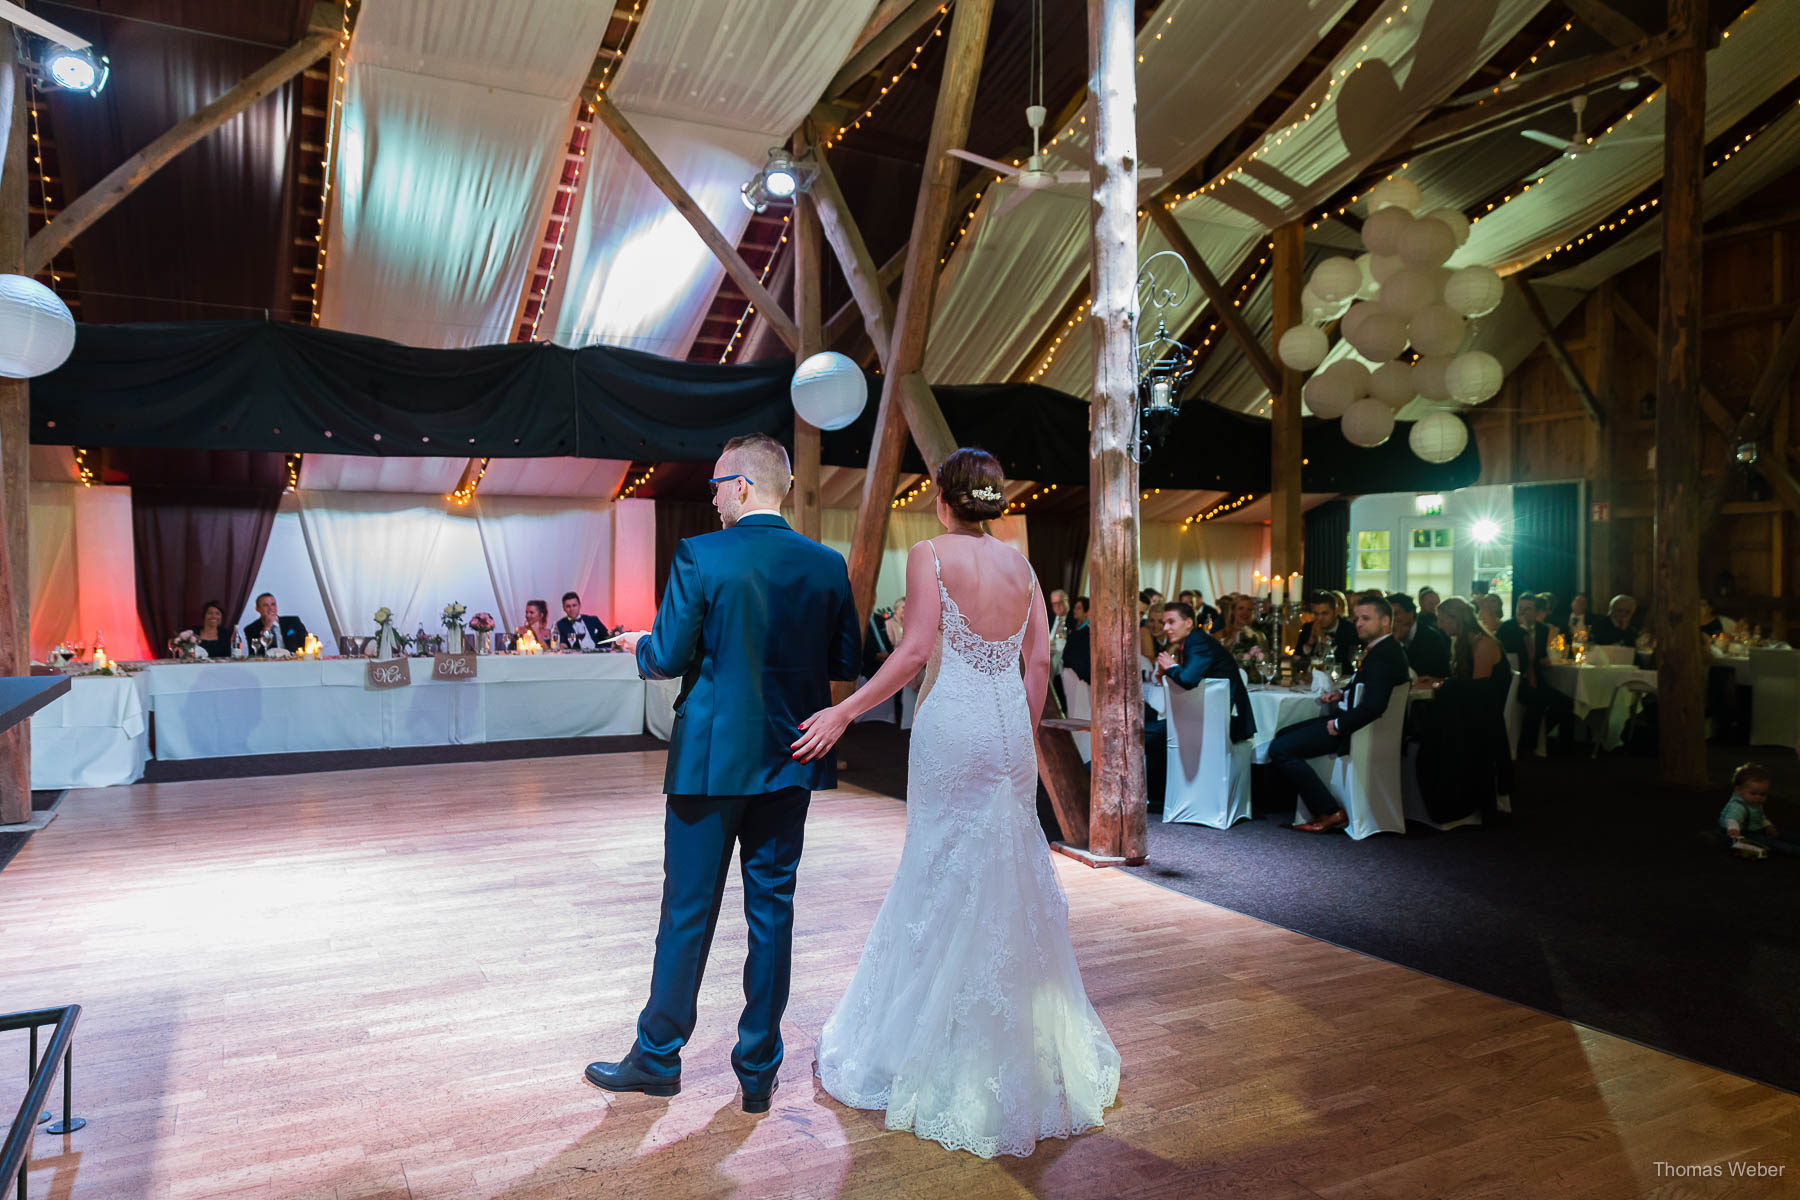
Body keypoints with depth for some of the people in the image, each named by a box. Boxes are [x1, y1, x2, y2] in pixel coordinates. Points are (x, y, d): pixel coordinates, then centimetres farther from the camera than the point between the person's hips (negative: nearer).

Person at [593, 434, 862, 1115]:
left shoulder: (700, 556, -13)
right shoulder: (827, 565, -1)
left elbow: (667, 657, -12)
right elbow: (846, 662, 5)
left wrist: (637, 646, 11)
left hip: (712, 759, -3)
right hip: (789, 759, 4)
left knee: (688, 912, 9)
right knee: (772, 910, 12)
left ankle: (657, 1057, 26)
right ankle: (758, 1071, 22)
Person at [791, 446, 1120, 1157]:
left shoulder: (930, 555, -7)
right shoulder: (1020, 564, 9)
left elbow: (917, 651, -16)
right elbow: (1038, 660, 8)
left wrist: (844, 712, -14)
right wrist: (1023, 733, 17)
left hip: (953, 726, -5)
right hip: (1010, 729, 5)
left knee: (947, 878, 5)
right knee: (1013, 874, 15)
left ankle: (945, 1047, 18)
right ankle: (1025, 1039, 29)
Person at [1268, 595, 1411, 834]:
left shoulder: (1385, 654, -20)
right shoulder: (1382, 649, 13)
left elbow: (1374, 705, -30)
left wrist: (1339, 725, -20)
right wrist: (1342, 695, 9)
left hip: (1360, 728, -11)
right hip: (1347, 718, 11)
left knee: (1280, 749, -17)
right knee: (1283, 735, 17)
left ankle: (1330, 813, -13)